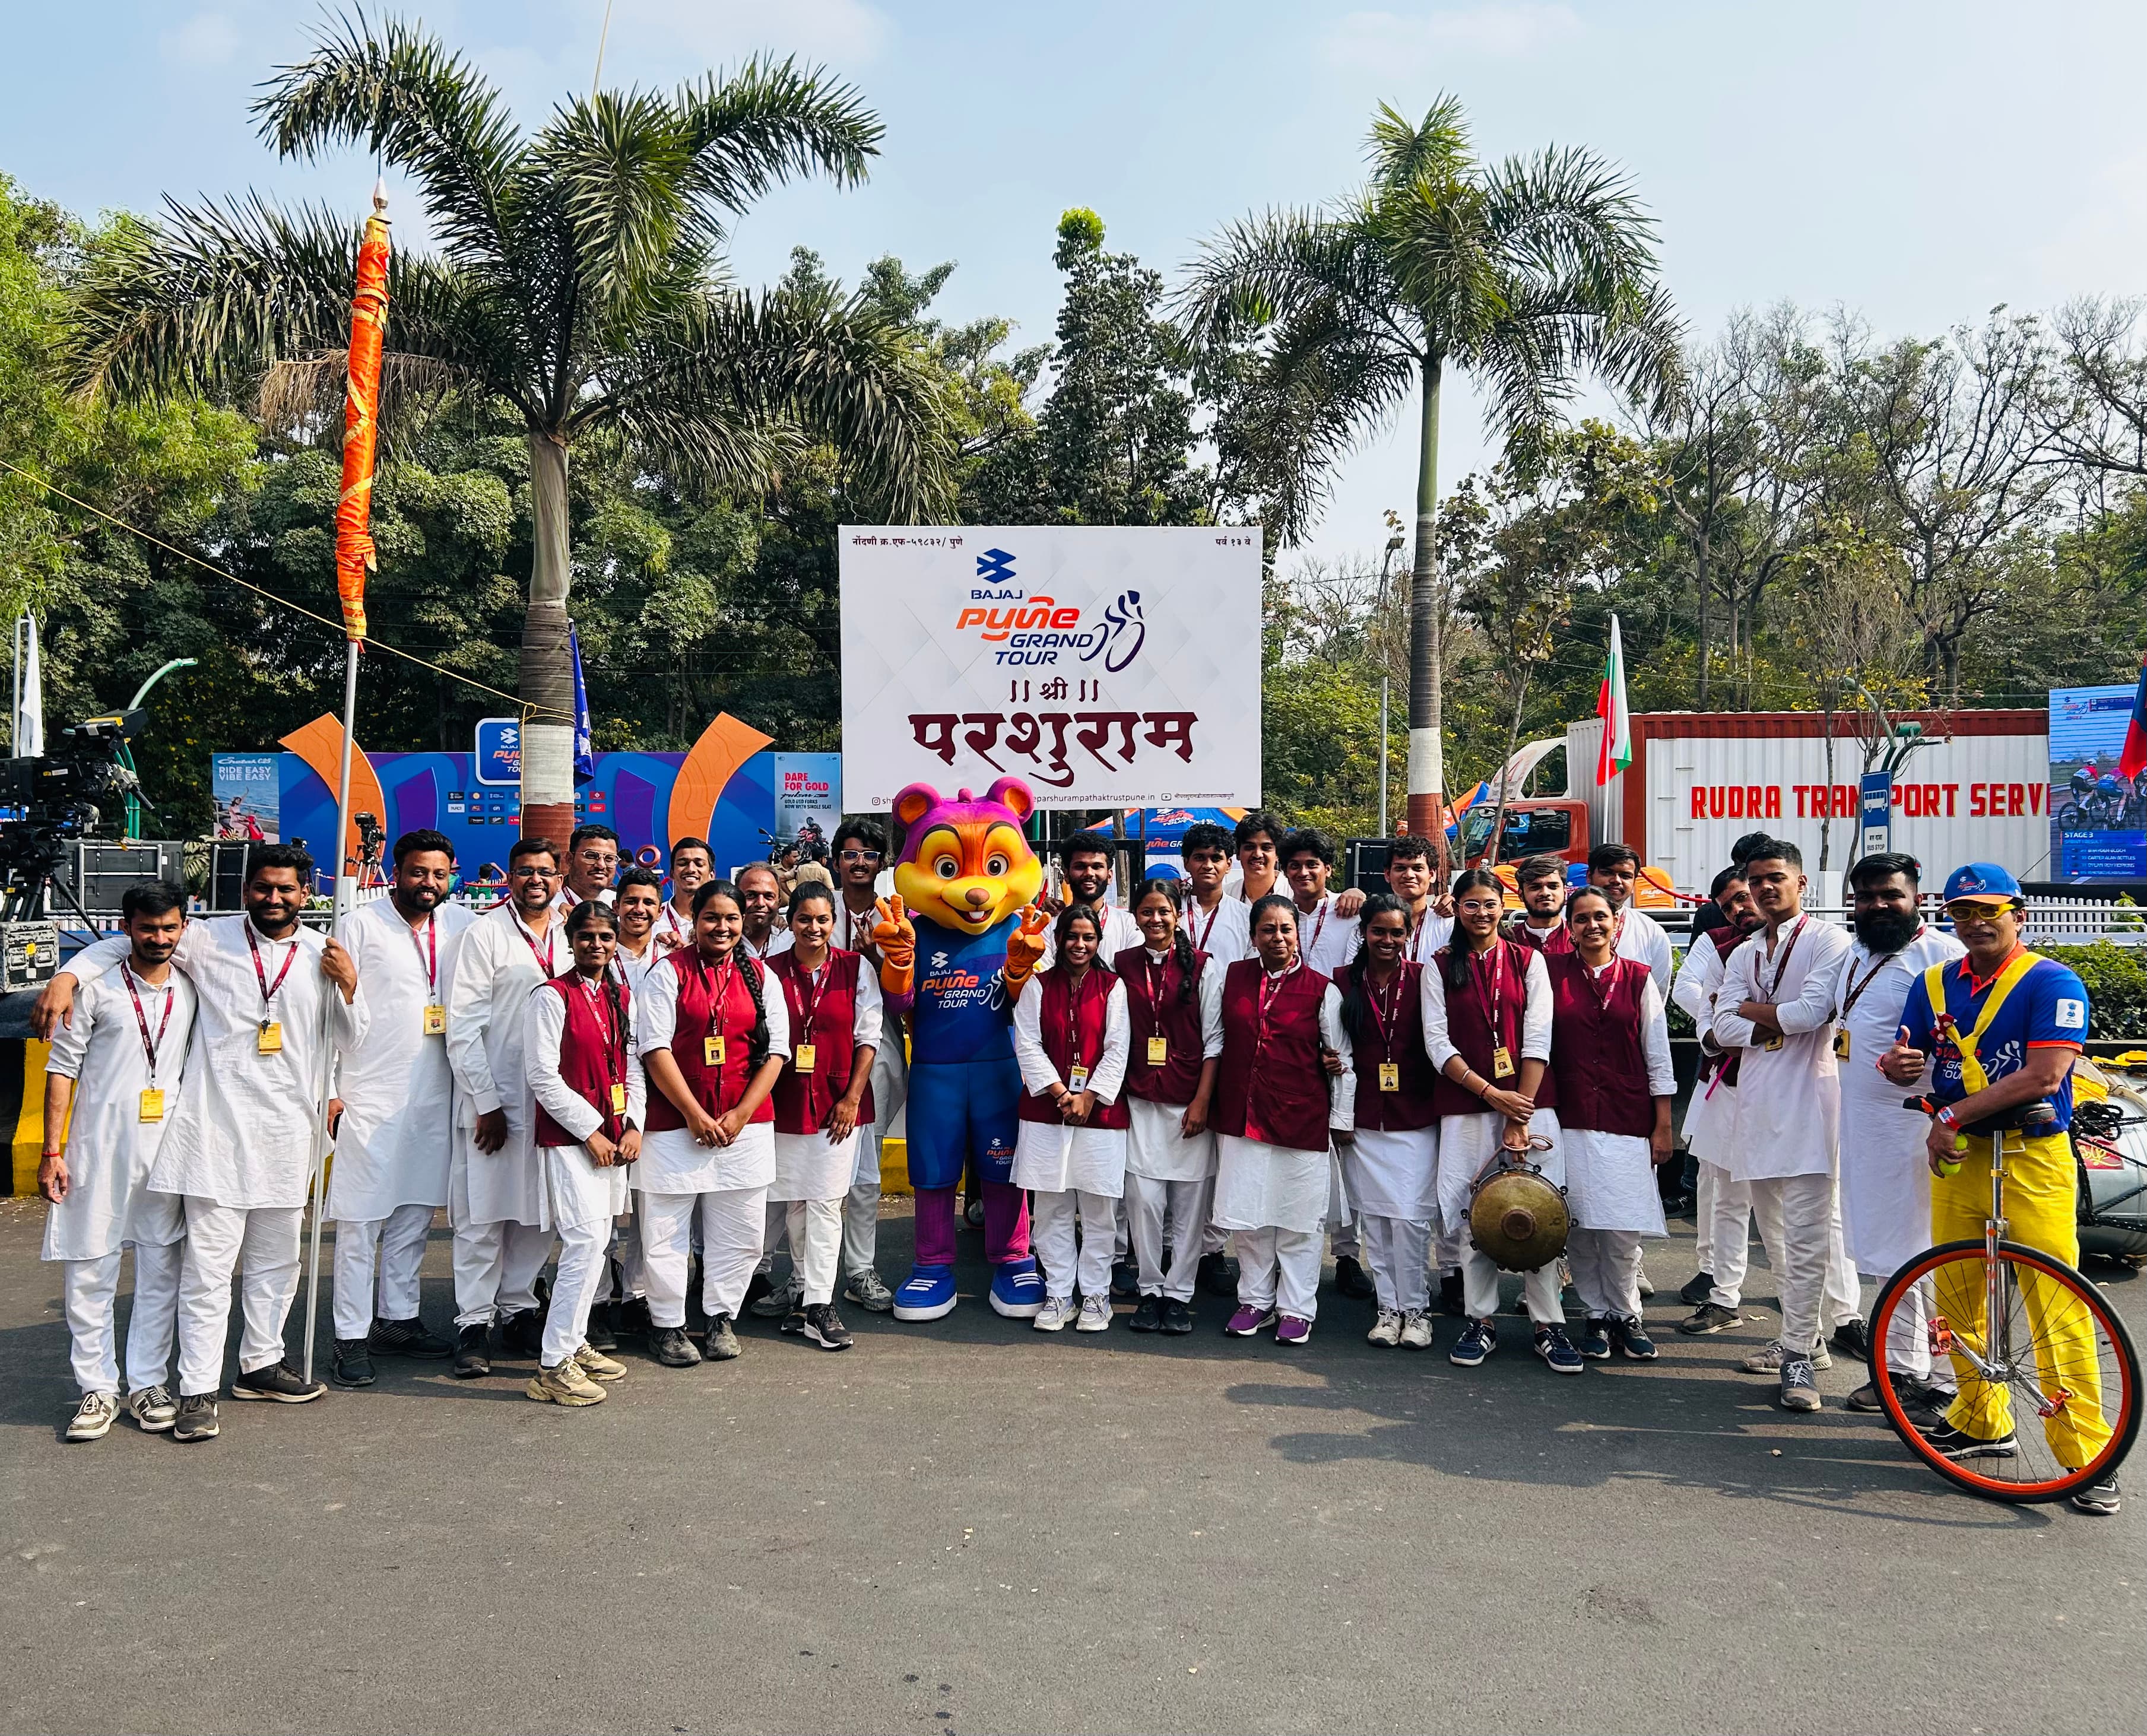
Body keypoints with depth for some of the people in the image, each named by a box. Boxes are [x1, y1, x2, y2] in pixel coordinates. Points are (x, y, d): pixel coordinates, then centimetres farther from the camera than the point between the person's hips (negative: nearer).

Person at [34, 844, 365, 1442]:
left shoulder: (324, 955, 6)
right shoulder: (209, 939, -1)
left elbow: (348, 1042, 10)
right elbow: (125, 942, 9)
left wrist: (348, 985, -7)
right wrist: (68, 975, -6)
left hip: (287, 1131, 4)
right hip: (217, 1128, -3)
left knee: (276, 1261, 15)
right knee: (207, 1267, -3)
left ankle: (260, 1364, 31)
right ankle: (198, 1391, 5)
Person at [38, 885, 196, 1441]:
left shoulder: (190, 992, 8)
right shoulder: (97, 988, -2)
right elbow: (62, 1067, -2)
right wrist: (52, 1152, -6)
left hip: (168, 1156, 3)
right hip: (98, 1154, -3)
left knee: (161, 1274, 8)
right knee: (88, 1275, 2)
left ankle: (147, 1385, 20)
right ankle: (98, 1389, 15)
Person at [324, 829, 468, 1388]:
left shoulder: (461, 926, 9)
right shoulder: (362, 924, -3)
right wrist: (328, 1088, -8)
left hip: (434, 1093, 5)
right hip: (370, 1093, -4)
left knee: (416, 1211, 10)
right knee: (360, 1218, -2)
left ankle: (398, 1319, 21)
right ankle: (352, 1338, 5)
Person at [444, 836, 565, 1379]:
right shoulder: (486, 933, -4)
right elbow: (462, 1026, -7)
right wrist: (487, 1102, -11)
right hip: (493, 1099, -4)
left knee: (539, 1213, 10)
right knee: (483, 1215, 0)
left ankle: (518, 1311, 23)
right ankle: (474, 1325, 10)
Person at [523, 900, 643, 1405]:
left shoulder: (622, 997, 12)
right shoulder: (552, 996, -8)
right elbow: (543, 1076, -12)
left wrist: (633, 1125, 1)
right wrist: (591, 1132, -12)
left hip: (614, 1136, 7)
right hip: (570, 1137, -7)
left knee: (596, 1242, 11)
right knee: (586, 1242, -13)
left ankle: (575, 1344, 23)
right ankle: (553, 1367, -7)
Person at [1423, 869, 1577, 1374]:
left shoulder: (1528, 961, 7)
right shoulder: (1440, 967, 6)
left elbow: (1537, 1039, -1)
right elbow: (1437, 1041, -1)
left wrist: (1521, 1114, -9)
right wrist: (1492, 1093, -11)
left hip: (1529, 1101, 0)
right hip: (1465, 1105, 0)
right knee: (1474, 1214, 1)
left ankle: (1549, 1325, 5)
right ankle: (1481, 1322, 12)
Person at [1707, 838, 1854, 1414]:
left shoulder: (1827, 940, -2)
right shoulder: (1744, 955, 18)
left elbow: (1813, 1010, -16)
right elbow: (1723, 1027, 7)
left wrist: (1754, 1010, -1)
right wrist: (1779, 1024, -8)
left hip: (1808, 1097, -7)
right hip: (1756, 1100, 7)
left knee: (1805, 1231, -10)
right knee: (1774, 1230, 12)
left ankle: (1799, 1355, -6)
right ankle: (1803, 1336, 23)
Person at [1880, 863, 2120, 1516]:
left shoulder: (2053, 983, -6)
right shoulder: (1934, 984, 11)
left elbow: (2043, 1076, -16)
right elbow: (1907, 1062, 15)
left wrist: (1954, 1114, -15)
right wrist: (1897, 1064, -10)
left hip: (2033, 1160, -6)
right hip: (1956, 1157, 6)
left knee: (2056, 1308, -7)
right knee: (1957, 1299, 10)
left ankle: (2088, 1454, 1)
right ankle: (1982, 1422, 26)